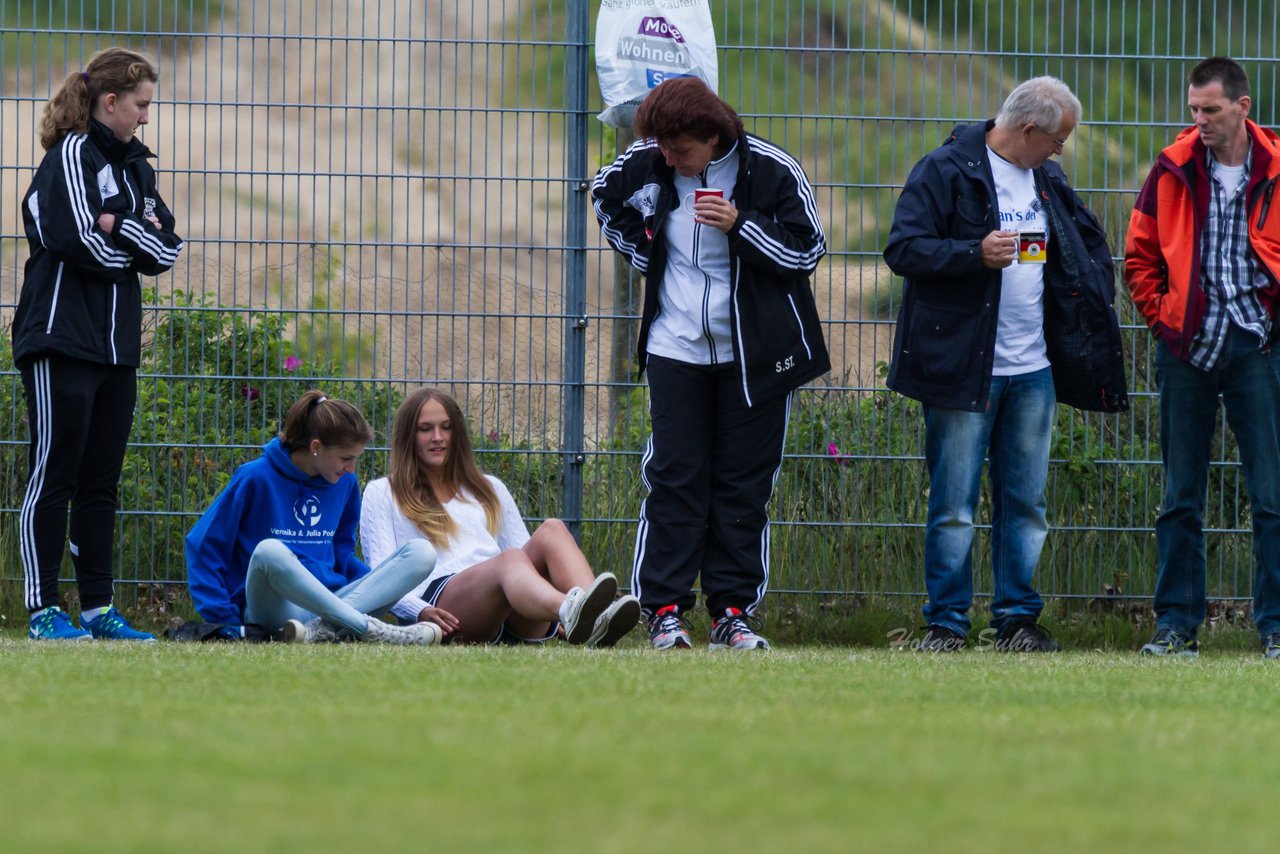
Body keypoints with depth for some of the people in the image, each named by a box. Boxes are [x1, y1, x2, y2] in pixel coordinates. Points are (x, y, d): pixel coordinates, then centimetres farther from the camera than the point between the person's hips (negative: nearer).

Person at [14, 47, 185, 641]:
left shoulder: (133, 163, 16)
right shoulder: (71, 156, -9)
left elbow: (167, 251, 9)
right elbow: (84, 243, -20)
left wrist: (122, 227, -10)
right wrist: (141, 238, -3)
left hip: (117, 344, 8)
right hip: (62, 343, -8)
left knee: (101, 481, 9)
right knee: (54, 475, -5)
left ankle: (98, 610, 12)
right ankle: (44, 611, -3)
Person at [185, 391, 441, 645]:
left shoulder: (345, 483, 13)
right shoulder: (256, 478, -3)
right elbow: (203, 545, -2)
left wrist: (384, 590, 4)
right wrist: (224, 621, -10)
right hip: (275, 610, -5)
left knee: (422, 554, -15)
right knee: (269, 551, -39)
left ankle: (325, 627, -36)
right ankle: (370, 629, -36)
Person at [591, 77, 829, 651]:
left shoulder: (772, 171, -11)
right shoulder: (646, 163, -3)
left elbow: (807, 251, -7)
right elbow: (606, 196, 19)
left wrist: (739, 224, -20)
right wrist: (641, 253, 7)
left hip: (752, 356, -2)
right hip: (675, 348, 2)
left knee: (744, 484, 2)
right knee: (673, 479, -1)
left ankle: (732, 612, 7)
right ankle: (664, 610, 0)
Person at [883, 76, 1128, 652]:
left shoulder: (1048, 180, 14)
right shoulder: (946, 171, -7)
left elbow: (1089, 239, 31)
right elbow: (903, 249, -13)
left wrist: (1095, 296, 14)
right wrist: (976, 254, -25)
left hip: (1033, 371, 6)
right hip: (964, 369, -6)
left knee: (1026, 502, 6)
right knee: (954, 506, -3)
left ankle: (1018, 617, 13)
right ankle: (945, 622, 3)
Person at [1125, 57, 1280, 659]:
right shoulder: (1173, 170, 3)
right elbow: (1139, 256, 13)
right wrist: (1160, 317, 4)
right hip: (1187, 349, 2)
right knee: (1180, 497, 5)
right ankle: (1176, 625, 10)